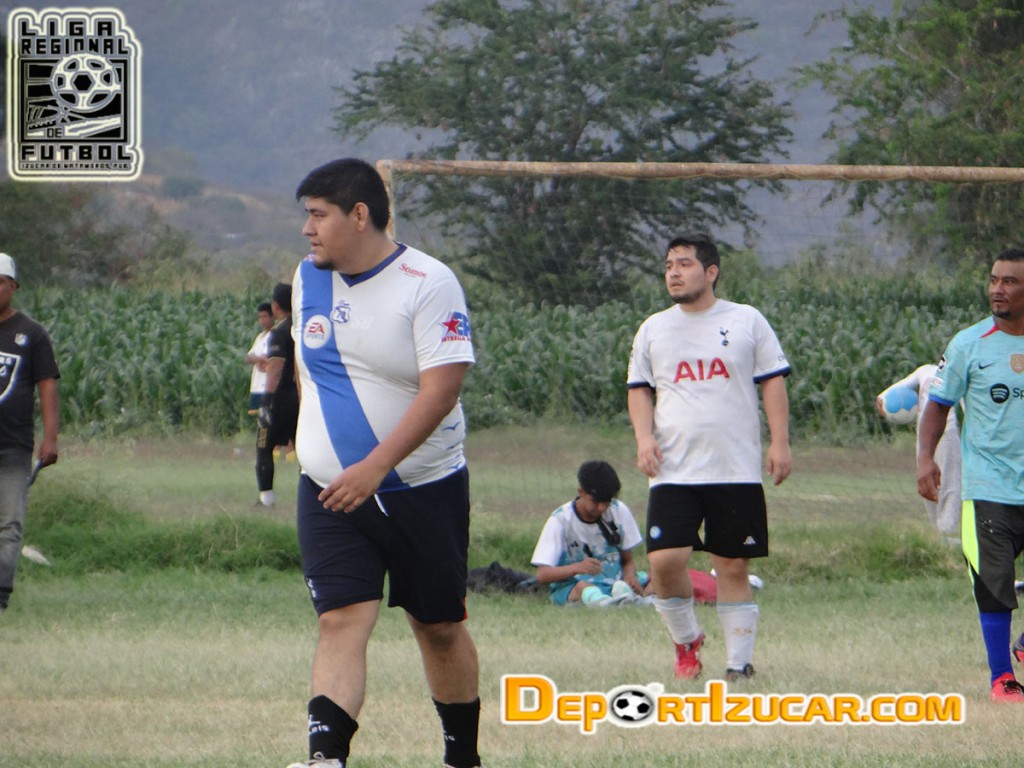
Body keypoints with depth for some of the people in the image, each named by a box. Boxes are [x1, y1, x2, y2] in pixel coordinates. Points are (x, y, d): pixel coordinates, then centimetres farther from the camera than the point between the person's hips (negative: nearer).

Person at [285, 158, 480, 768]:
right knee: (342, 620, -13)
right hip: (329, 492, 4)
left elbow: (441, 389, -22)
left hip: (425, 490, -4)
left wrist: (374, 467, -28)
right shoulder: (309, 278, 6)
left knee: (439, 627, 9)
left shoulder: (428, 284, -14)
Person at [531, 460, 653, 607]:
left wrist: (630, 576, -13)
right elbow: (542, 574, -13)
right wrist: (577, 567, -32)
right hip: (570, 589, -5)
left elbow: (627, 560, 13)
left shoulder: (619, 511, 5)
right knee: (583, 587, -40)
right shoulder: (561, 519, -6)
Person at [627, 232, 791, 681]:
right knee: (665, 561, -12)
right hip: (674, 472, 1)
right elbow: (640, 388, 15)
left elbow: (773, 382, 6)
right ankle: (686, 641, 12)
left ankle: (739, 662, 9)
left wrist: (779, 442, -3)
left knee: (733, 567, 1)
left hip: (737, 471, -1)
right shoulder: (653, 329, 11)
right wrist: (644, 437, -2)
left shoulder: (746, 321, 5)